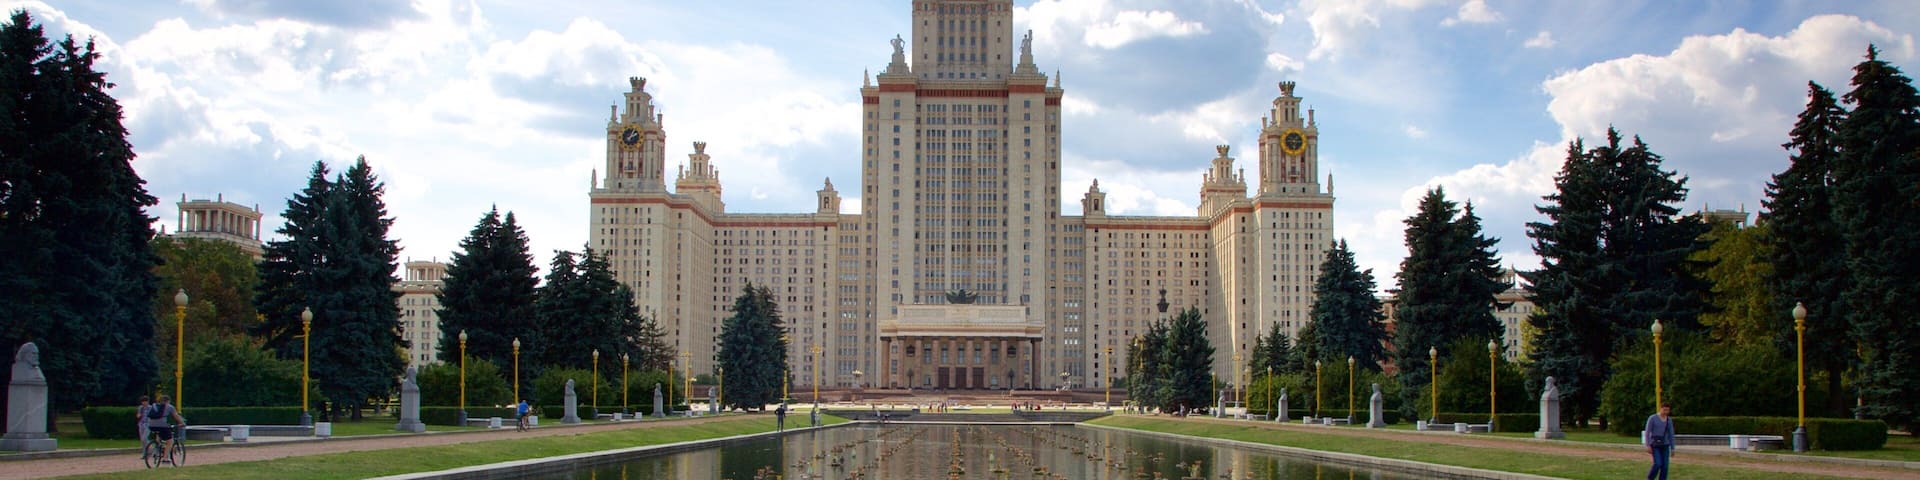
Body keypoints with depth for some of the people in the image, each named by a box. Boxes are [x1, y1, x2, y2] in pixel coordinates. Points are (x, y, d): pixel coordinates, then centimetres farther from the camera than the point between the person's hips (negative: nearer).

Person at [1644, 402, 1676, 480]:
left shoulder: (1669, 420, 6)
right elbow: (1647, 432, -10)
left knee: (1664, 466, -3)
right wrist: (1648, 446, -17)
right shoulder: (1652, 418, -9)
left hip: (1665, 445, 5)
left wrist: (1672, 449, 9)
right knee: (1658, 464, -17)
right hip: (1655, 445, -5)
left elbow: (1671, 435, 10)